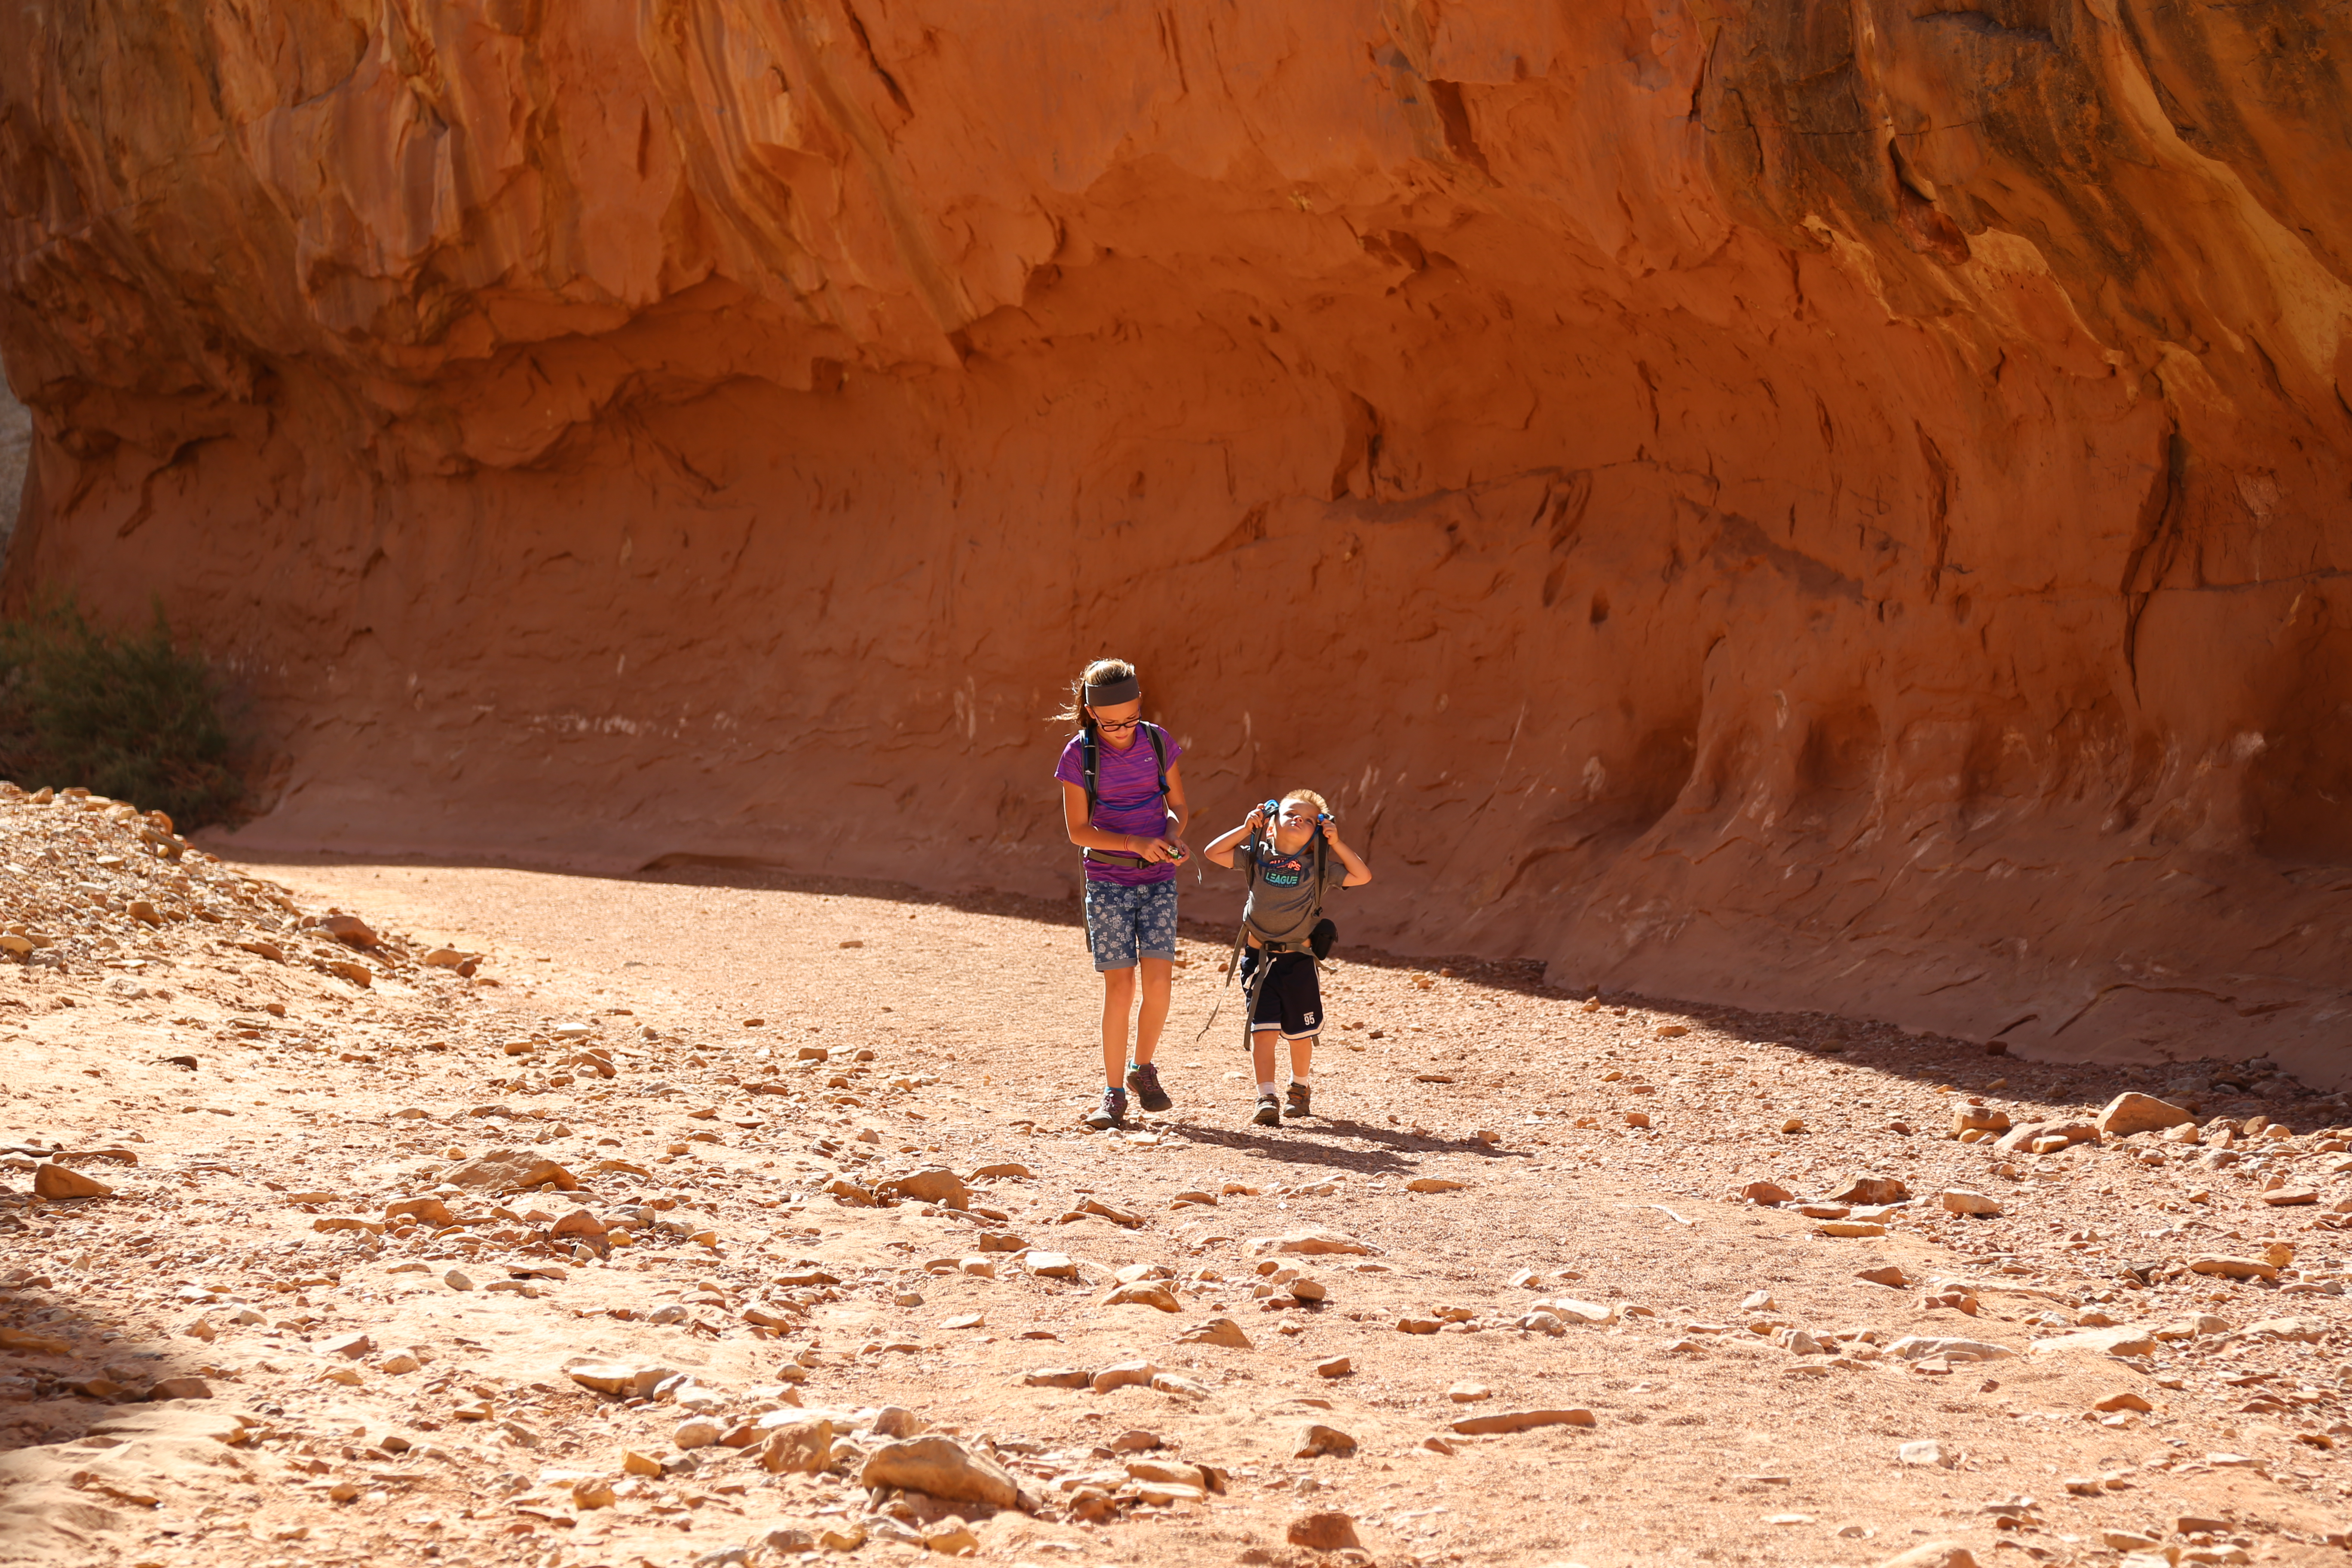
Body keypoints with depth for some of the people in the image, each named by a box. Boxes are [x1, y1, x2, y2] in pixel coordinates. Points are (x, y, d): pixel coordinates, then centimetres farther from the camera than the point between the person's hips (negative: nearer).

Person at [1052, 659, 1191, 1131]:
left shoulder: (1158, 742, 0)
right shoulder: (1079, 755, -8)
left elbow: (1179, 807, 9)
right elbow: (1078, 830, -7)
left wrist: (1172, 836, -13)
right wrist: (1135, 843, -20)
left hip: (1158, 879, 2)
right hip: (1108, 880, -2)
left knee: (1158, 979, -8)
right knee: (1119, 985, -6)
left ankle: (1143, 1069, 16)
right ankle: (1113, 1094, 3)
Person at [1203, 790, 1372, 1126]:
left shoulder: (1319, 866, -1)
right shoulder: (1258, 856, 2)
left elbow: (1362, 876, -2)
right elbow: (1213, 853, 4)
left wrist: (1336, 844, -9)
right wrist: (1247, 829, -3)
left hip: (1298, 961, 0)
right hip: (1260, 957, 0)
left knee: (1299, 1033, 11)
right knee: (1263, 1030, -10)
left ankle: (1300, 1089, 34)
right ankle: (1266, 1098, -11)